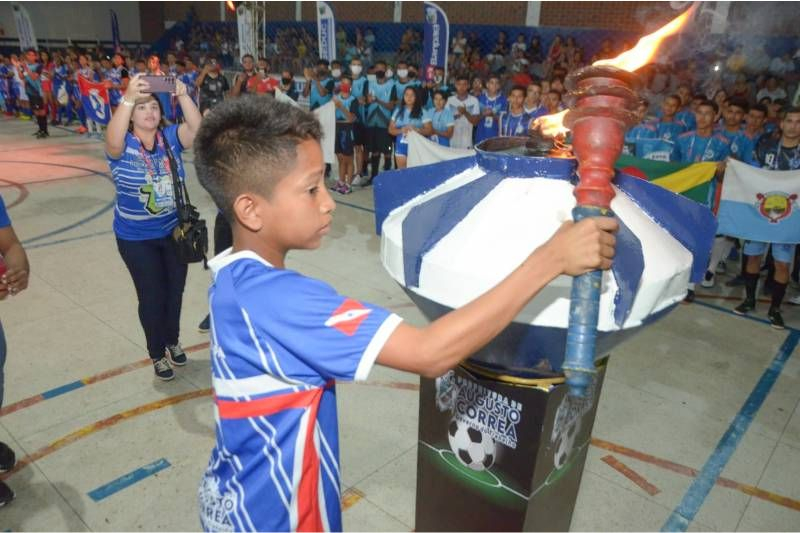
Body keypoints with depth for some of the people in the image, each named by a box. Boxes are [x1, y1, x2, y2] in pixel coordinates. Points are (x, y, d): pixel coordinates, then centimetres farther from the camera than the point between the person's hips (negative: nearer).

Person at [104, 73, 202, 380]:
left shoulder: (170, 137, -6)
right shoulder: (123, 146, -13)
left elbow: (196, 127, -24)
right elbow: (113, 141, -37)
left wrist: (182, 95, -40)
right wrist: (128, 98, -48)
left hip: (174, 231, 3)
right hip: (136, 238, -3)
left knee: (175, 290, 17)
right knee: (152, 296, 7)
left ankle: (173, 341, 42)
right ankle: (157, 353, 29)